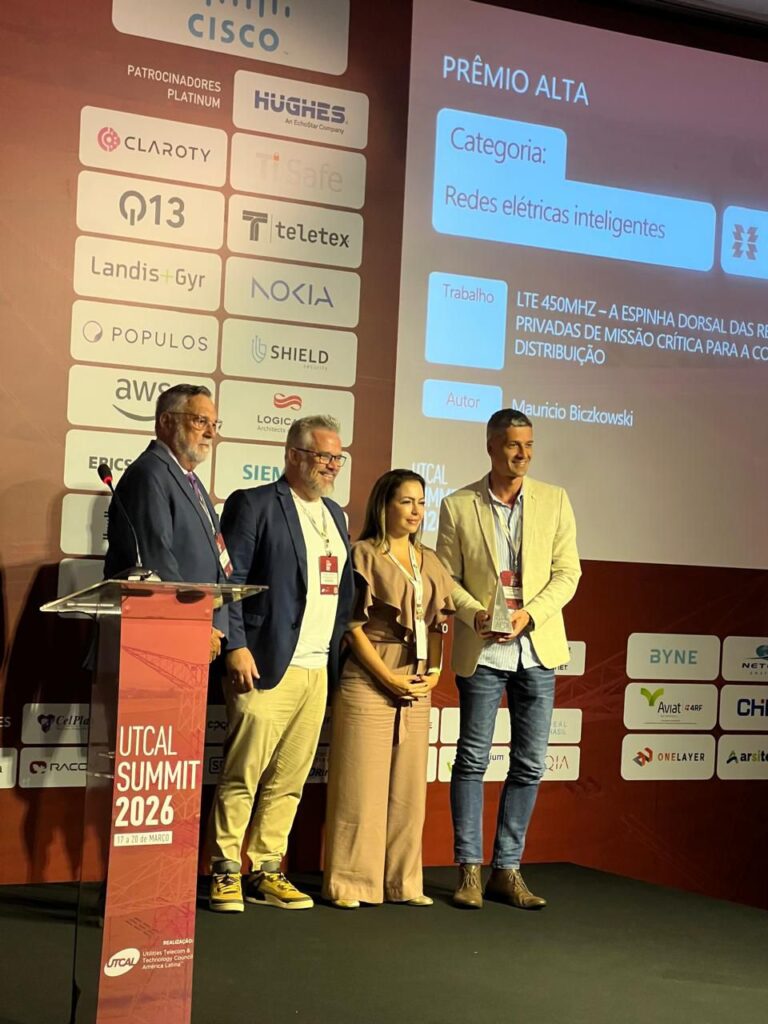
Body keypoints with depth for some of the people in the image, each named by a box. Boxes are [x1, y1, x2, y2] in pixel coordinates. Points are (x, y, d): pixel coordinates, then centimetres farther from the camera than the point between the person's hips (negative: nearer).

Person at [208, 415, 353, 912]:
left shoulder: (335, 515, 19)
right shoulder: (254, 504, -3)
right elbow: (229, 580, -8)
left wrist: (338, 653, 13)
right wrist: (236, 647, -15)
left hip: (318, 670, 7)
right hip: (265, 665, -7)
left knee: (290, 779, 8)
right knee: (244, 773, -4)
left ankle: (266, 870, 17)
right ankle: (226, 870, 8)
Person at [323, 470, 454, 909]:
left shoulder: (430, 562, 14)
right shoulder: (365, 555, -3)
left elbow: (437, 623, 17)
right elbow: (353, 625, -8)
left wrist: (434, 672, 2)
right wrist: (388, 678, -12)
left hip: (417, 689, 6)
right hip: (369, 684, -6)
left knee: (409, 788, 9)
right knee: (362, 786, -3)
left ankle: (403, 882, 17)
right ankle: (351, 883, 5)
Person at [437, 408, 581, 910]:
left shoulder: (554, 500, 4)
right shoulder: (458, 506, 0)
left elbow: (567, 571, 1)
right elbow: (447, 577, 2)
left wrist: (530, 614, -14)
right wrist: (474, 614, -16)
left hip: (538, 648, 2)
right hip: (482, 649, -2)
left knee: (530, 765, 6)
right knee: (473, 759, 3)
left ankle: (507, 869, 17)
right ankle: (469, 869, 13)